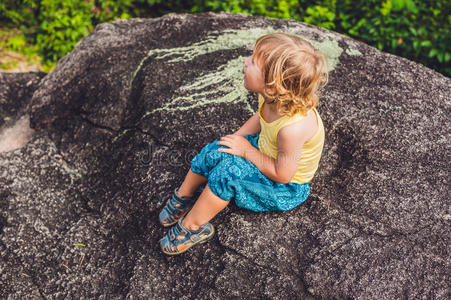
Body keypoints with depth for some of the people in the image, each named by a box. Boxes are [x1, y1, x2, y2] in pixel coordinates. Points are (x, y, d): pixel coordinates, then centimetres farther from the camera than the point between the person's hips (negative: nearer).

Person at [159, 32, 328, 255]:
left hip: (286, 189, -7)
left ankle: (192, 227, -8)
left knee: (228, 171, -26)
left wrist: (247, 151, -21)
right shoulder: (273, 98, -16)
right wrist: (235, 139, -4)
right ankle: (183, 197, 15)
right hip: (265, 150, 8)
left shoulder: (293, 127, -41)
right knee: (213, 153, -8)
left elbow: (282, 174, -29)